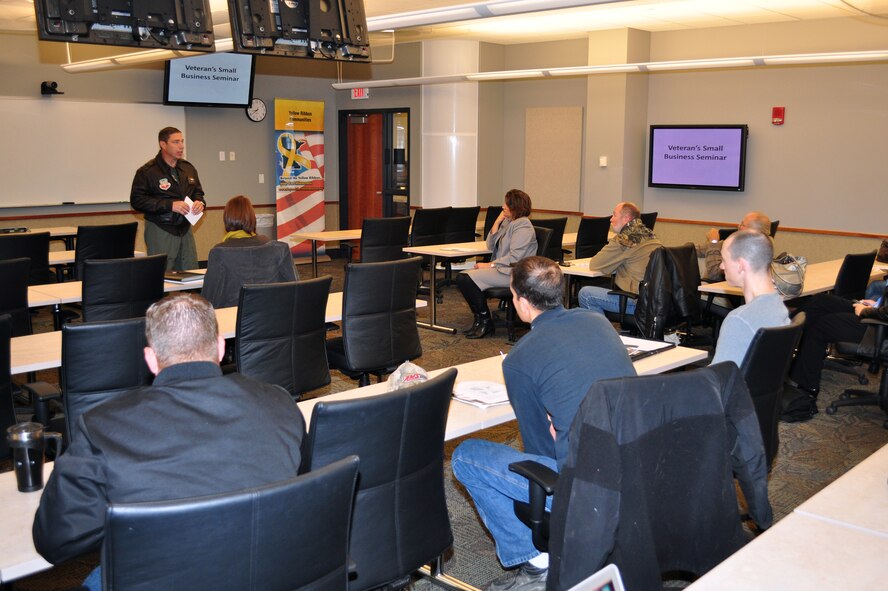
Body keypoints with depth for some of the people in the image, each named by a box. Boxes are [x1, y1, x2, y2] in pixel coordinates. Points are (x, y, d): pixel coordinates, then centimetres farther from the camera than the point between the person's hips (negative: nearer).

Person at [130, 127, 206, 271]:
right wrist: (170, 205, -20)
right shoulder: (147, 171, -7)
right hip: (160, 231, -5)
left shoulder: (188, 168, 12)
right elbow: (137, 200, -13)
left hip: (185, 228, 6)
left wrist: (200, 202, -2)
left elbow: (198, 192, 24)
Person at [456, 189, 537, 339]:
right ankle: (479, 319, -3)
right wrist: (497, 222, 5)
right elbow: (491, 245, 14)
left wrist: (489, 265, -20)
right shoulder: (507, 222, 18)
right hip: (500, 268, 10)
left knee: (468, 279, -22)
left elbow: (514, 257, -20)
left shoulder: (523, 227, -12)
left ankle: (485, 321, -8)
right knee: (461, 278, -8)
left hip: (512, 272, -10)